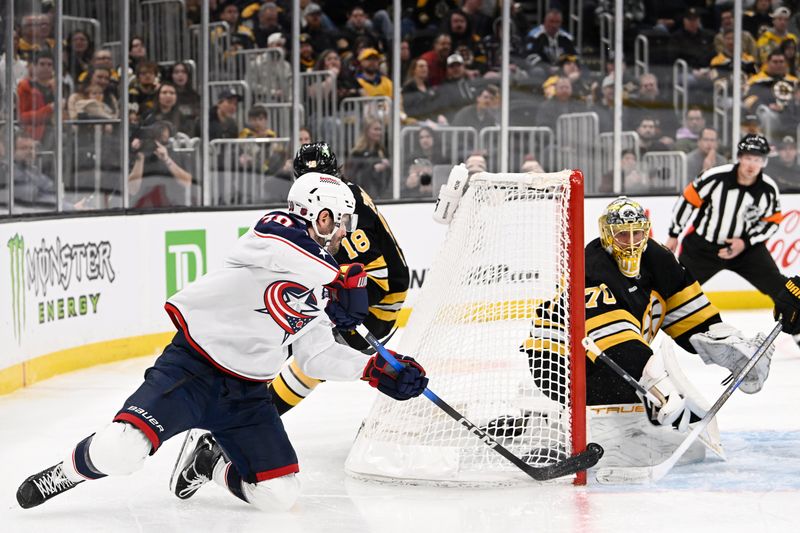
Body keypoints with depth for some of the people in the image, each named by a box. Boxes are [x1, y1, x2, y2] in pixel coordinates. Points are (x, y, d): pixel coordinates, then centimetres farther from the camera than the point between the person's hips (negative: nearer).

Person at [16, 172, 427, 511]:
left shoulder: (320, 294, 17)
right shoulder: (278, 229, -5)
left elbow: (316, 355, 16)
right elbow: (270, 249, -28)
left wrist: (377, 370, 5)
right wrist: (344, 279, -21)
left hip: (244, 392, 7)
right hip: (192, 368, -7)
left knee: (279, 495, -3)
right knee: (121, 449, -26)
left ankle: (209, 462, 25)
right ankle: (67, 472, 7)